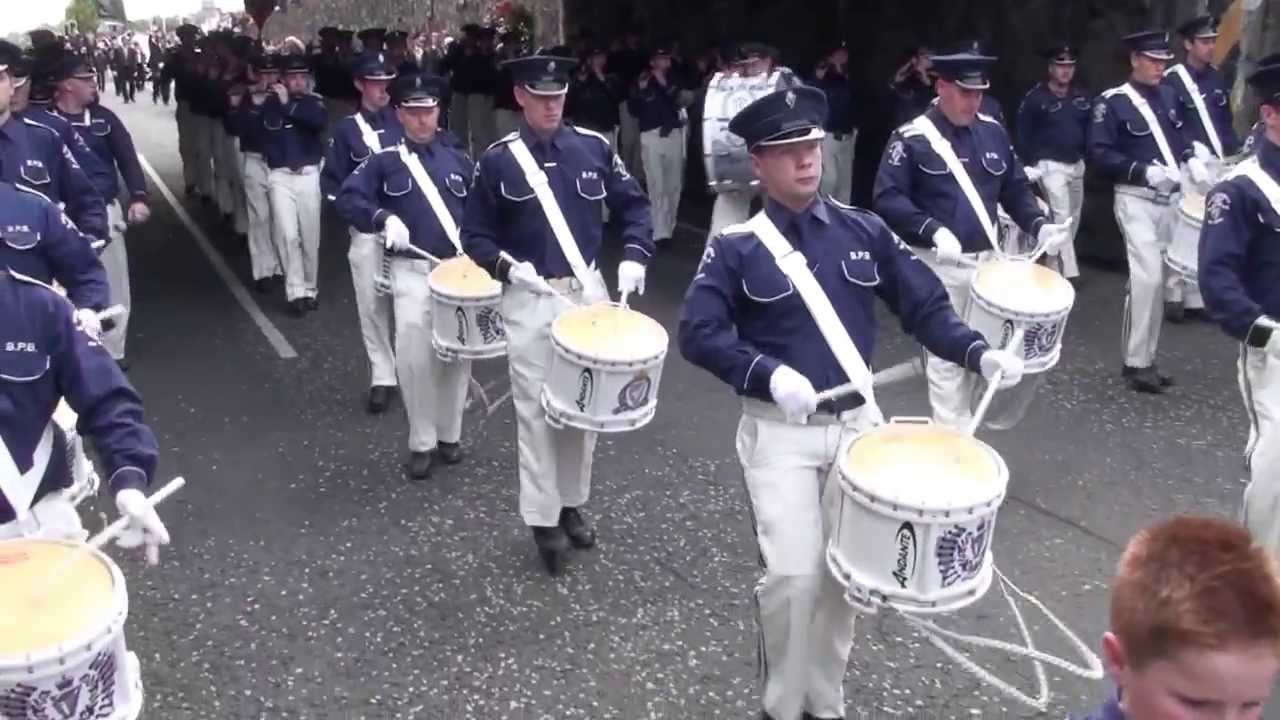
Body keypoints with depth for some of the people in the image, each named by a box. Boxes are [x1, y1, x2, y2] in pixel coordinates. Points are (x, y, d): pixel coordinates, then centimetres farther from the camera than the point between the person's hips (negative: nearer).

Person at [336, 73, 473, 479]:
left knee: (457, 354, 7)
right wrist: (383, 218, -24)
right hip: (412, 271, -3)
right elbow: (347, 198, -7)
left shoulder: (457, 160, 11)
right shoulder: (384, 161, 2)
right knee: (415, 357, -10)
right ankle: (422, 442, 6)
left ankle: (450, 434, 24)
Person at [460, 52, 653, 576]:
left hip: (588, 292, 3)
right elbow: (474, 235, 0)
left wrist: (634, 256, -8)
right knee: (536, 409, 1)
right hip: (530, 300, -3)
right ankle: (543, 518, 13)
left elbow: (633, 206, 8)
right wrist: (507, 266, -18)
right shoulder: (497, 160, -4)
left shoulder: (593, 147, 2)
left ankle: (574, 503, 28)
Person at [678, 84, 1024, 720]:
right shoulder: (735, 247, -5)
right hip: (779, 432, -3)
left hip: (857, 423, 4)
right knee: (793, 575, -8)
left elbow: (924, 304, 5)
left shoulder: (864, 231, 4)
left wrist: (977, 353, -12)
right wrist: (768, 374, -29)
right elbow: (697, 334, -15)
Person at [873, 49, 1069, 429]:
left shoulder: (993, 131, 9)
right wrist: (932, 231, -28)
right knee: (947, 356, -1)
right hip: (939, 265, -6)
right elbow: (886, 199, -16)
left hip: (986, 260, 6)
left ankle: (961, 423, 33)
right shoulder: (911, 139, -10)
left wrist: (1038, 225, -2)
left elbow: (1015, 187, 15)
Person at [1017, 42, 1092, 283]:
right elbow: (1023, 133, -7)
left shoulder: (1082, 96, 6)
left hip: (1077, 164, 6)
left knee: (1074, 216, 14)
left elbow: (1090, 127, 13)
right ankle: (1069, 270, -9)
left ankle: (1057, 262, 31)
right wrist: (1028, 164, -11)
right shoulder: (1036, 97, -10)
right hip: (1051, 166, -6)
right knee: (1062, 216, -11)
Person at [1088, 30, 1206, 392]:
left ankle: (1145, 357, 19)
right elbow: (1099, 155, -13)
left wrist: (1191, 159, 3)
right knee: (1147, 275, -16)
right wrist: (1144, 170, -22)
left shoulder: (1168, 96, 11)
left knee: (1156, 279, 9)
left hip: (1168, 199, 7)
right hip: (1136, 200, -7)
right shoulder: (1111, 102, -8)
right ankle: (1136, 362, -6)